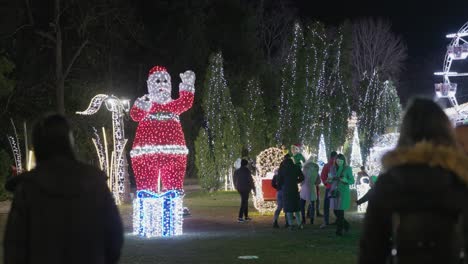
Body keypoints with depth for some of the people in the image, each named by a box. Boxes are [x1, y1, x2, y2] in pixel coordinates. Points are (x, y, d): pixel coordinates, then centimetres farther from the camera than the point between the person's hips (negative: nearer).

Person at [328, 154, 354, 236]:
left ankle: (339, 230, 3)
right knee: (335, 210, 6)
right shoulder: (333, 168, 7)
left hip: (343, 192, -4)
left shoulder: (347, 169, -4)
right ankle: (346, 224, 30)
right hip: (334, 191, 4)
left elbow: (352, 181, -1)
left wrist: (346, 180, -21)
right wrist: (329, 180, -6)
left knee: (340, 210, -6)